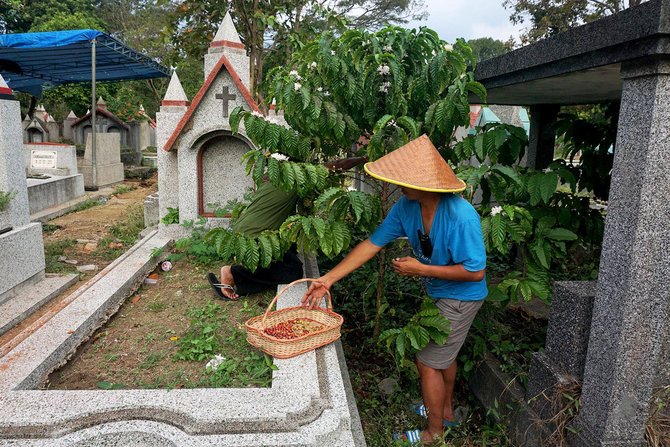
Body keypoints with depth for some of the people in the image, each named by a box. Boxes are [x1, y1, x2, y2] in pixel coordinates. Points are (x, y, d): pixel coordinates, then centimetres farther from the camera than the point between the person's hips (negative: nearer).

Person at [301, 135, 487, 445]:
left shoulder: (461, 217, -36)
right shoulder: (406, 206, -15)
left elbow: (476, 271, -29)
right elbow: (372, 244, -11)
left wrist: (421, 269, -27)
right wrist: (329, 279, -14)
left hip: (461, 297, -8)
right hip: (438, 292, 8)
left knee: (428, 362, 1)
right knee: (443, 352, 25)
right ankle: (445, 410, 50)